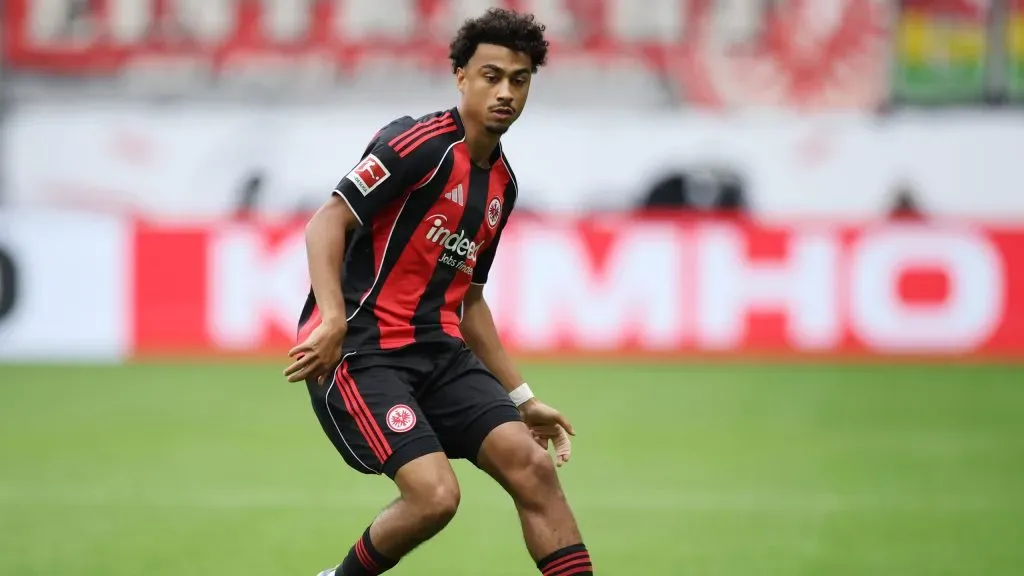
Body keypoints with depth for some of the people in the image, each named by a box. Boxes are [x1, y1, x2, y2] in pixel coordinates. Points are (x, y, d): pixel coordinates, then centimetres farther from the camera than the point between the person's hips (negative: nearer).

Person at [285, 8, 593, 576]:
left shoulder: (502, 183, 15)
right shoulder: (419, 143, -11)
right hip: (360, 351, -7)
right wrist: (334, 321, -33)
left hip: (438, 352, 7)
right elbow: (327, 222, -18)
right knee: (435, 492, -22)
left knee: (532, 464, -10)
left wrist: (522, 398, 24)